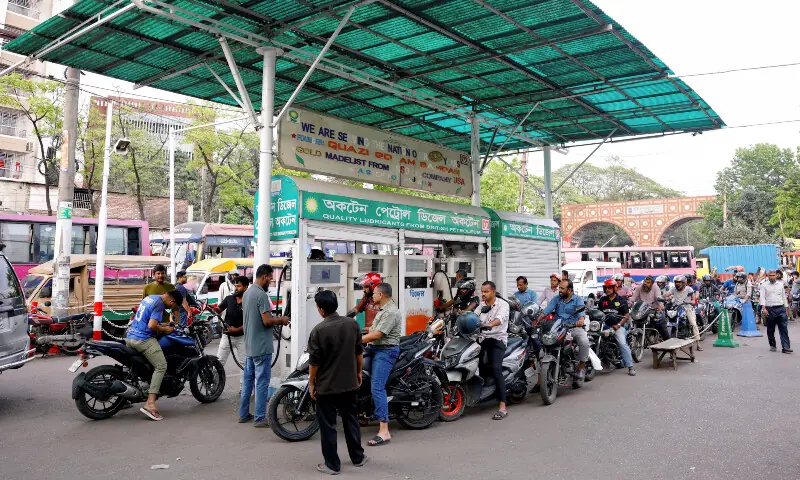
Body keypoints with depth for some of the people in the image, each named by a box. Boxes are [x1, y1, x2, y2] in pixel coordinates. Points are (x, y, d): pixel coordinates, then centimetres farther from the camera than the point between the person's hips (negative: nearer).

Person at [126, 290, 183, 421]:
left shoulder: (149, 297, 15)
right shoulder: (159, 304, -14)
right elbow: (152, 326, -23)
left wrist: (162, 325, 18)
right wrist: (165, 330, -6)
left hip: (129, 337, 10)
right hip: (143, 339, -10)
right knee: (161, 366, -12)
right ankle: (150, 404, -21)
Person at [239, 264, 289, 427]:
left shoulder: (246, 293, 11)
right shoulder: (261, 294, -19)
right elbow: (267, 321, -24)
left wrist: (276, 319, 14)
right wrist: (281, 320, -6)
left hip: (249, 345, 10)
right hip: (261, 347, -9)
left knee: (248, 380, 16)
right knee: (261, 383, -3)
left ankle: (243, 414, 24)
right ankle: (260, 419, 1)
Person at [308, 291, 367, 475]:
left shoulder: (318, 330, -18)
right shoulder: (352, 323, -3)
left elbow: (314, 361, -14)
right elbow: (359, 352, 6)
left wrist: (311, 383, -2)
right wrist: (359, 372, 18)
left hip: (326, 385, -5)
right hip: (349, 383, 5)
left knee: (328, 425, 7)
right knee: (351, 419, 18)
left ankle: (332, 464, 14)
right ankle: (358, 457, 29)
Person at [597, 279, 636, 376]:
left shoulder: (621, 300, 6)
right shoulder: (602, 300, 15)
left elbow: (627, 315, 3)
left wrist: (618, 325, -10)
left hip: (618, 326, -3)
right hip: (605, 325, 3)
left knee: (623, 344, -21)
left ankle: (630, 367, -18)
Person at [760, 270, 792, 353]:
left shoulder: (780, 284, 12)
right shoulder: (764, 285, 4)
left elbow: (784, 296, 18)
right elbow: (762, 297, -3)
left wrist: (785, 307, 14)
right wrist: (763, 308, -14)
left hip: (781, 309, 2)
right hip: (770, 309, -2)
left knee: (784, 328, -6)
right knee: (770, 329, 6)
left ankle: (786, 347, -8)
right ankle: (772, 346, 20)